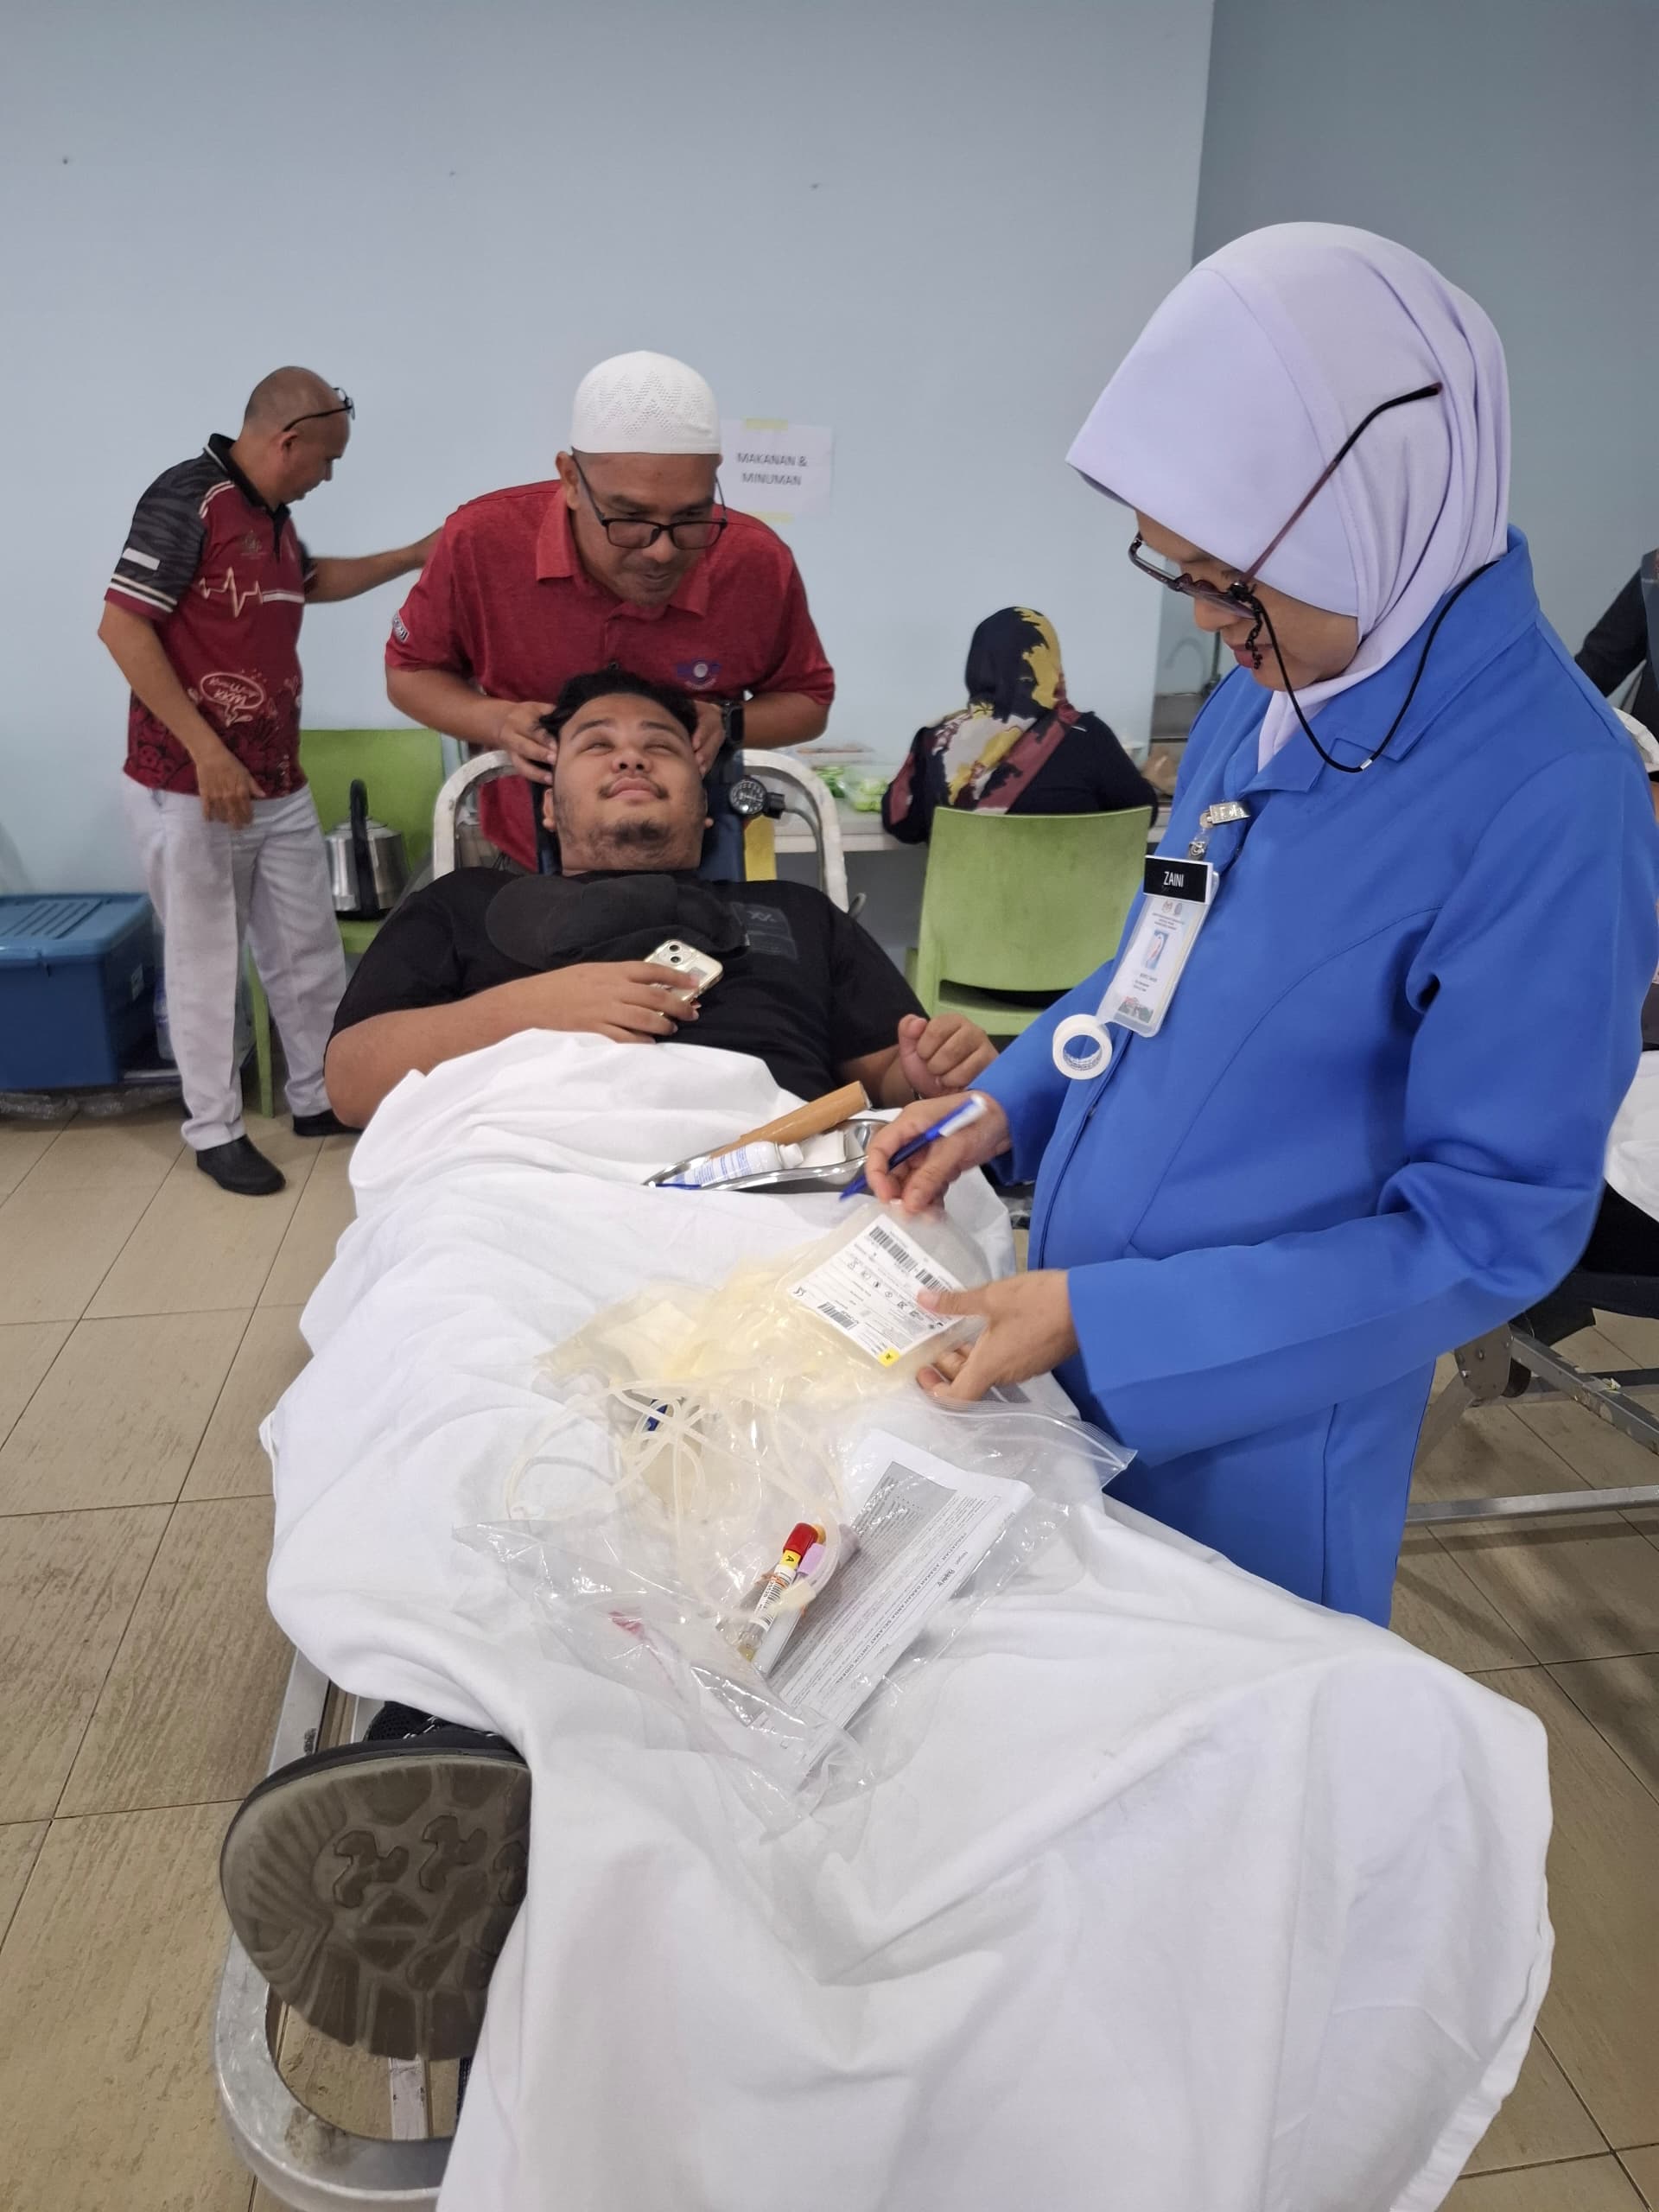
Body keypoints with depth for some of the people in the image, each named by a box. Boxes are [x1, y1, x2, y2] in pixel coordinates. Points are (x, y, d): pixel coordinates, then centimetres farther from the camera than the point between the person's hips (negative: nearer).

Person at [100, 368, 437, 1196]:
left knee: (310, 953, 13)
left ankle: (320, 1097, 28)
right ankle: (215, 1130, 14)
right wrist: (207, 751, -22)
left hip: (278, 784, 8)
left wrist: (416, 557, 33)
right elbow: (122, 627, -19)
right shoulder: (186, 497, -14)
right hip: (189, 787, -8)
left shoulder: (272, 513, 13)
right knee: (205, 964, 2)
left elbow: (312, 579, 36)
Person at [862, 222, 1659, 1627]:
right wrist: (1001, 1112, -2)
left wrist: (1104, 1318, -24)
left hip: (1253, 1424, -6)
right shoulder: (1269, 691, -2)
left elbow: (1493, 1230, -21)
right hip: (1086, 1362, 7)